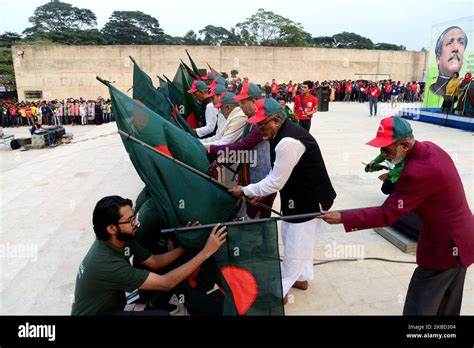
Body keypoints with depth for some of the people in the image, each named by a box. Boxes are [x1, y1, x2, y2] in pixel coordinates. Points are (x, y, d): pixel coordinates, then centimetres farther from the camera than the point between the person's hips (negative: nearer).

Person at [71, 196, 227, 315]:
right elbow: (165, 283, -31)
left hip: (107, 304, 8)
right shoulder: (107, 264, -33)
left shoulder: (121, 240, -10)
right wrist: (206, 252, -31)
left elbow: (154, 262, -1)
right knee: (160, 314, -24)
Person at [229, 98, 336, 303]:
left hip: (308, 200, -10)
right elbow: (276, 172, 12)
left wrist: (245, 191, -12)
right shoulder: (284, 133, 4)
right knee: (297, 241, 24)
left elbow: (276, 182, -22)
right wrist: (262, 193, 5)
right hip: (299, 197, 10)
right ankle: (301, 278, 45)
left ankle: (279, 291, 24)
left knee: (294, 248, 6)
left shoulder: (288, 142, -28)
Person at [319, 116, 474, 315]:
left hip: (444, 246, -10)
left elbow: (386, 215, -28)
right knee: (447, 306, 26)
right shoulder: (429, 148, -2)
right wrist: (396, 178, 2)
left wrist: (342, 218, -26)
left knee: (419, 307, 4)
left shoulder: (418, 172, -32)